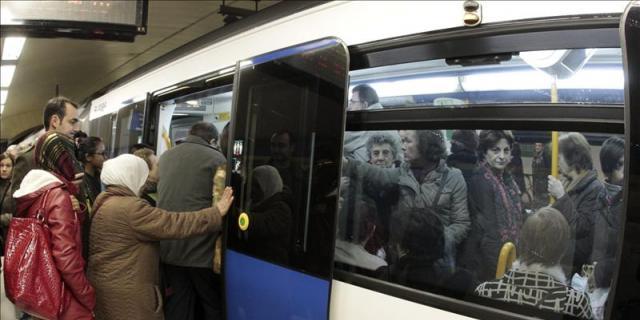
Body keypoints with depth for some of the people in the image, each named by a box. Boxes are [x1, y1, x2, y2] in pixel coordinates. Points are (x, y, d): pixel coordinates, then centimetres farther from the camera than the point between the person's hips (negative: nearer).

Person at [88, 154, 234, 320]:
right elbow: (174, 224, -24)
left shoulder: (104, 201, 7)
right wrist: (217, 213, -19)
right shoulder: (130, 209, -23)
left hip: (108, 285, 10)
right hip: (124, 292, -10)